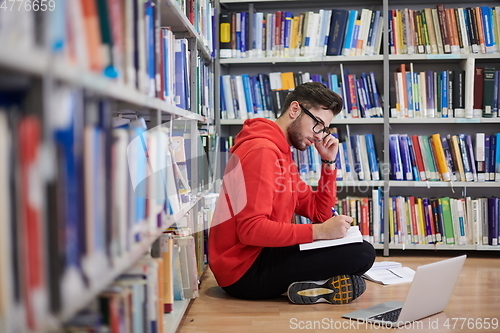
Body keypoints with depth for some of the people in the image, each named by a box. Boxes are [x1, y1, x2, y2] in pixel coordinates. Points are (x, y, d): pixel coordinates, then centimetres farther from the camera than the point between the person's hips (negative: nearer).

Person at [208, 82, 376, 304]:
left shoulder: (282, 153, 18)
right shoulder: (262, 150, -15)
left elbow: (320, 214, 17)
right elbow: (251, 229, -26)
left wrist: (329, 162, 7)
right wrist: (319, 231, -25)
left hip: (256, 257, 11)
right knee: (362, 254, -18)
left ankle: (307, 283, -2)